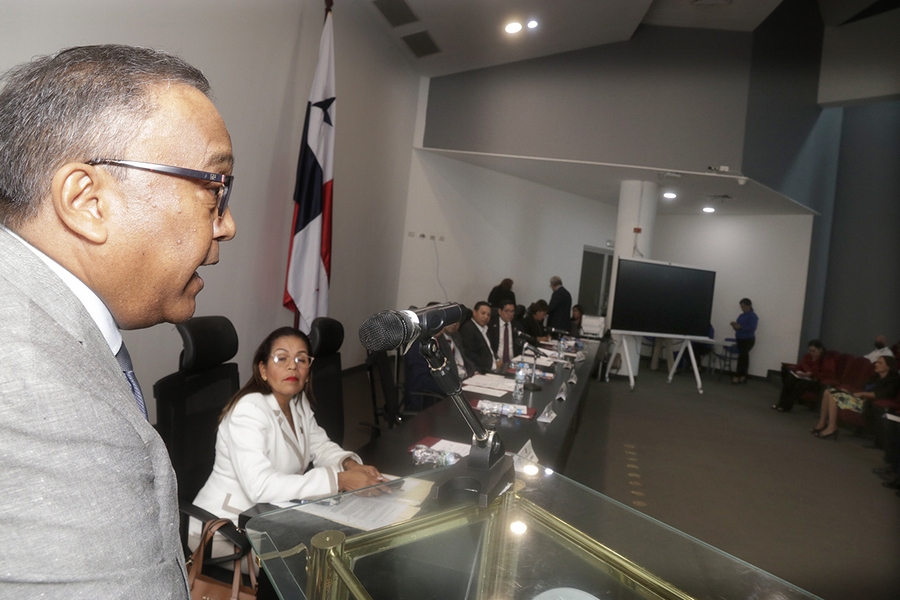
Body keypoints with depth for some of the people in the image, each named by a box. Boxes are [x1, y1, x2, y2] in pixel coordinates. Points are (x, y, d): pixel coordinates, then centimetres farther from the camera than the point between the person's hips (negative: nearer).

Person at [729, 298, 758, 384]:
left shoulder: (753, 316, -11)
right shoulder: (741, 316, 12)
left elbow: (752, 328, -22)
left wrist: (740, 327, -29)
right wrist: (735, 326, -5)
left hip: (748, 340, -8)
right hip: (740, 339, 8)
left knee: (741, 357, -9)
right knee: (744, 358, 10)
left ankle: (737, 376, -6)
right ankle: (743, 376, 13)